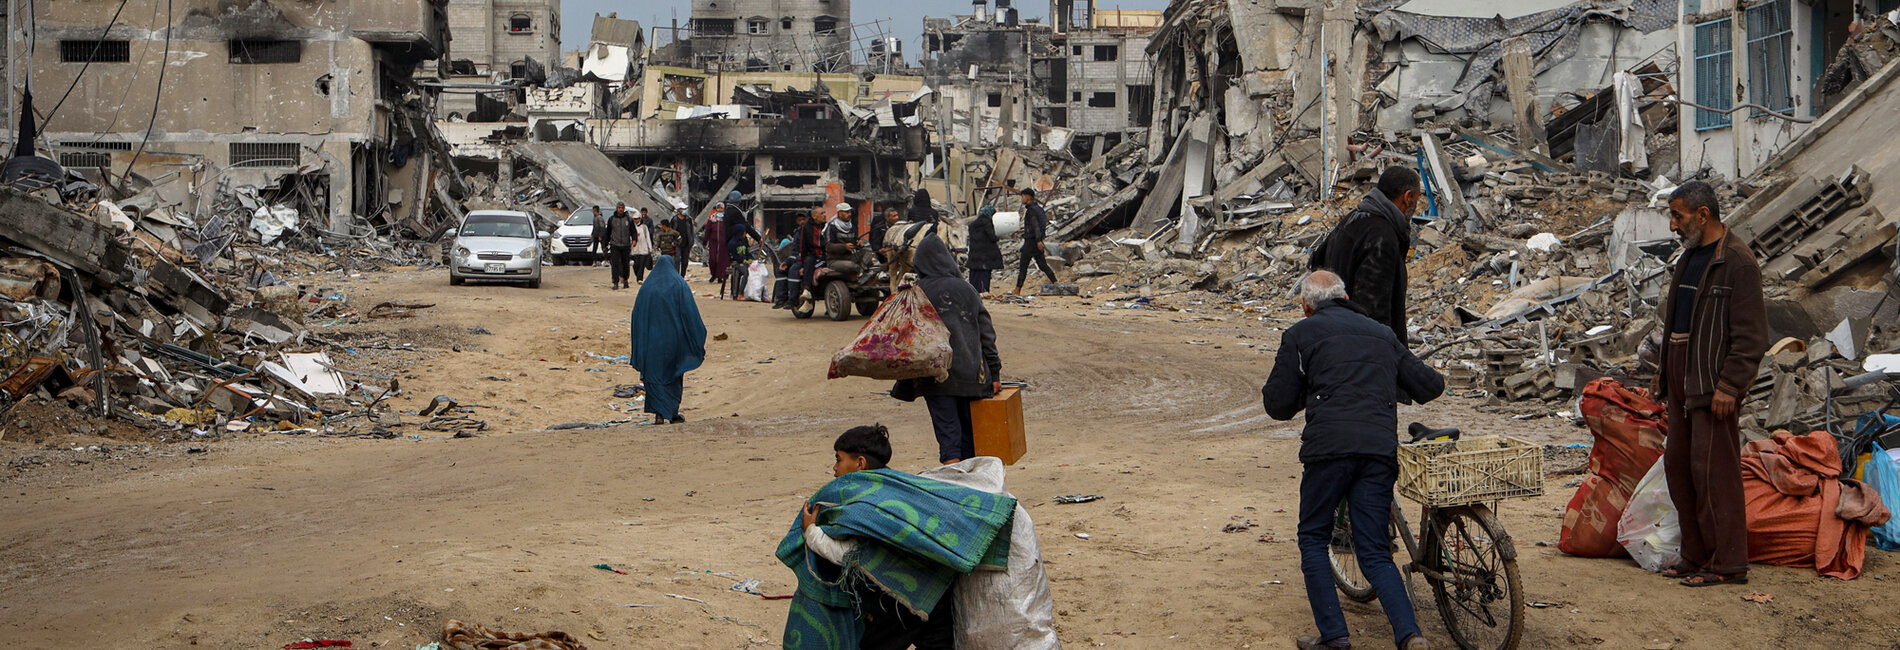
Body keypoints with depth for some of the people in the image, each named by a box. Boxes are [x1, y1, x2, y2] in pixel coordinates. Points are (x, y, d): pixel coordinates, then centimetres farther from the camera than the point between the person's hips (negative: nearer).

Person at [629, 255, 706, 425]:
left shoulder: (646, 287, 3)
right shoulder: (680, 285, -2)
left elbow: (637, 316, 4)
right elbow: (691, 313, -7)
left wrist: (638, 350, 10)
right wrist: (699, 340, -2)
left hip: (652, 340, 0)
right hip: (674, 338, 0)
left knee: (654, 376, 3)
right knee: (674, 376, 14)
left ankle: (659, 413, -12)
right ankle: (673, 414, 18)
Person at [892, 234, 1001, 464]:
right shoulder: (966, 288, 6)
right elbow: (986, 333, 6)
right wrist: (994, 373, 10)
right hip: (970, 374, 3)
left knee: (948, 434, -3)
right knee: (969, 431, 14)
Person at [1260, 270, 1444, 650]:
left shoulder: (1300, 334, 12)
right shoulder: (1381, 333, 24)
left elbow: (1278, 405, 9)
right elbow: (1431, 385, 24)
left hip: (1330, 444, -4)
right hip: (1381, 448, 4)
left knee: (1313, 539, 13)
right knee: (1374, 553, 8)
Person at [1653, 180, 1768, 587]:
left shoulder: (1737, 262, -12)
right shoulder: (1690, 258, 17)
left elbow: (1750, 336, -16)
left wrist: (1728, 385, -21)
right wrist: (1665, 375, 20)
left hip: (1713, 387, -10)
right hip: (1683, 385, 10)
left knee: (1714, 471, -7)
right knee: (1678, 467, 11)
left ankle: (1728, 564, 0)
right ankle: (1696, 557, 20)